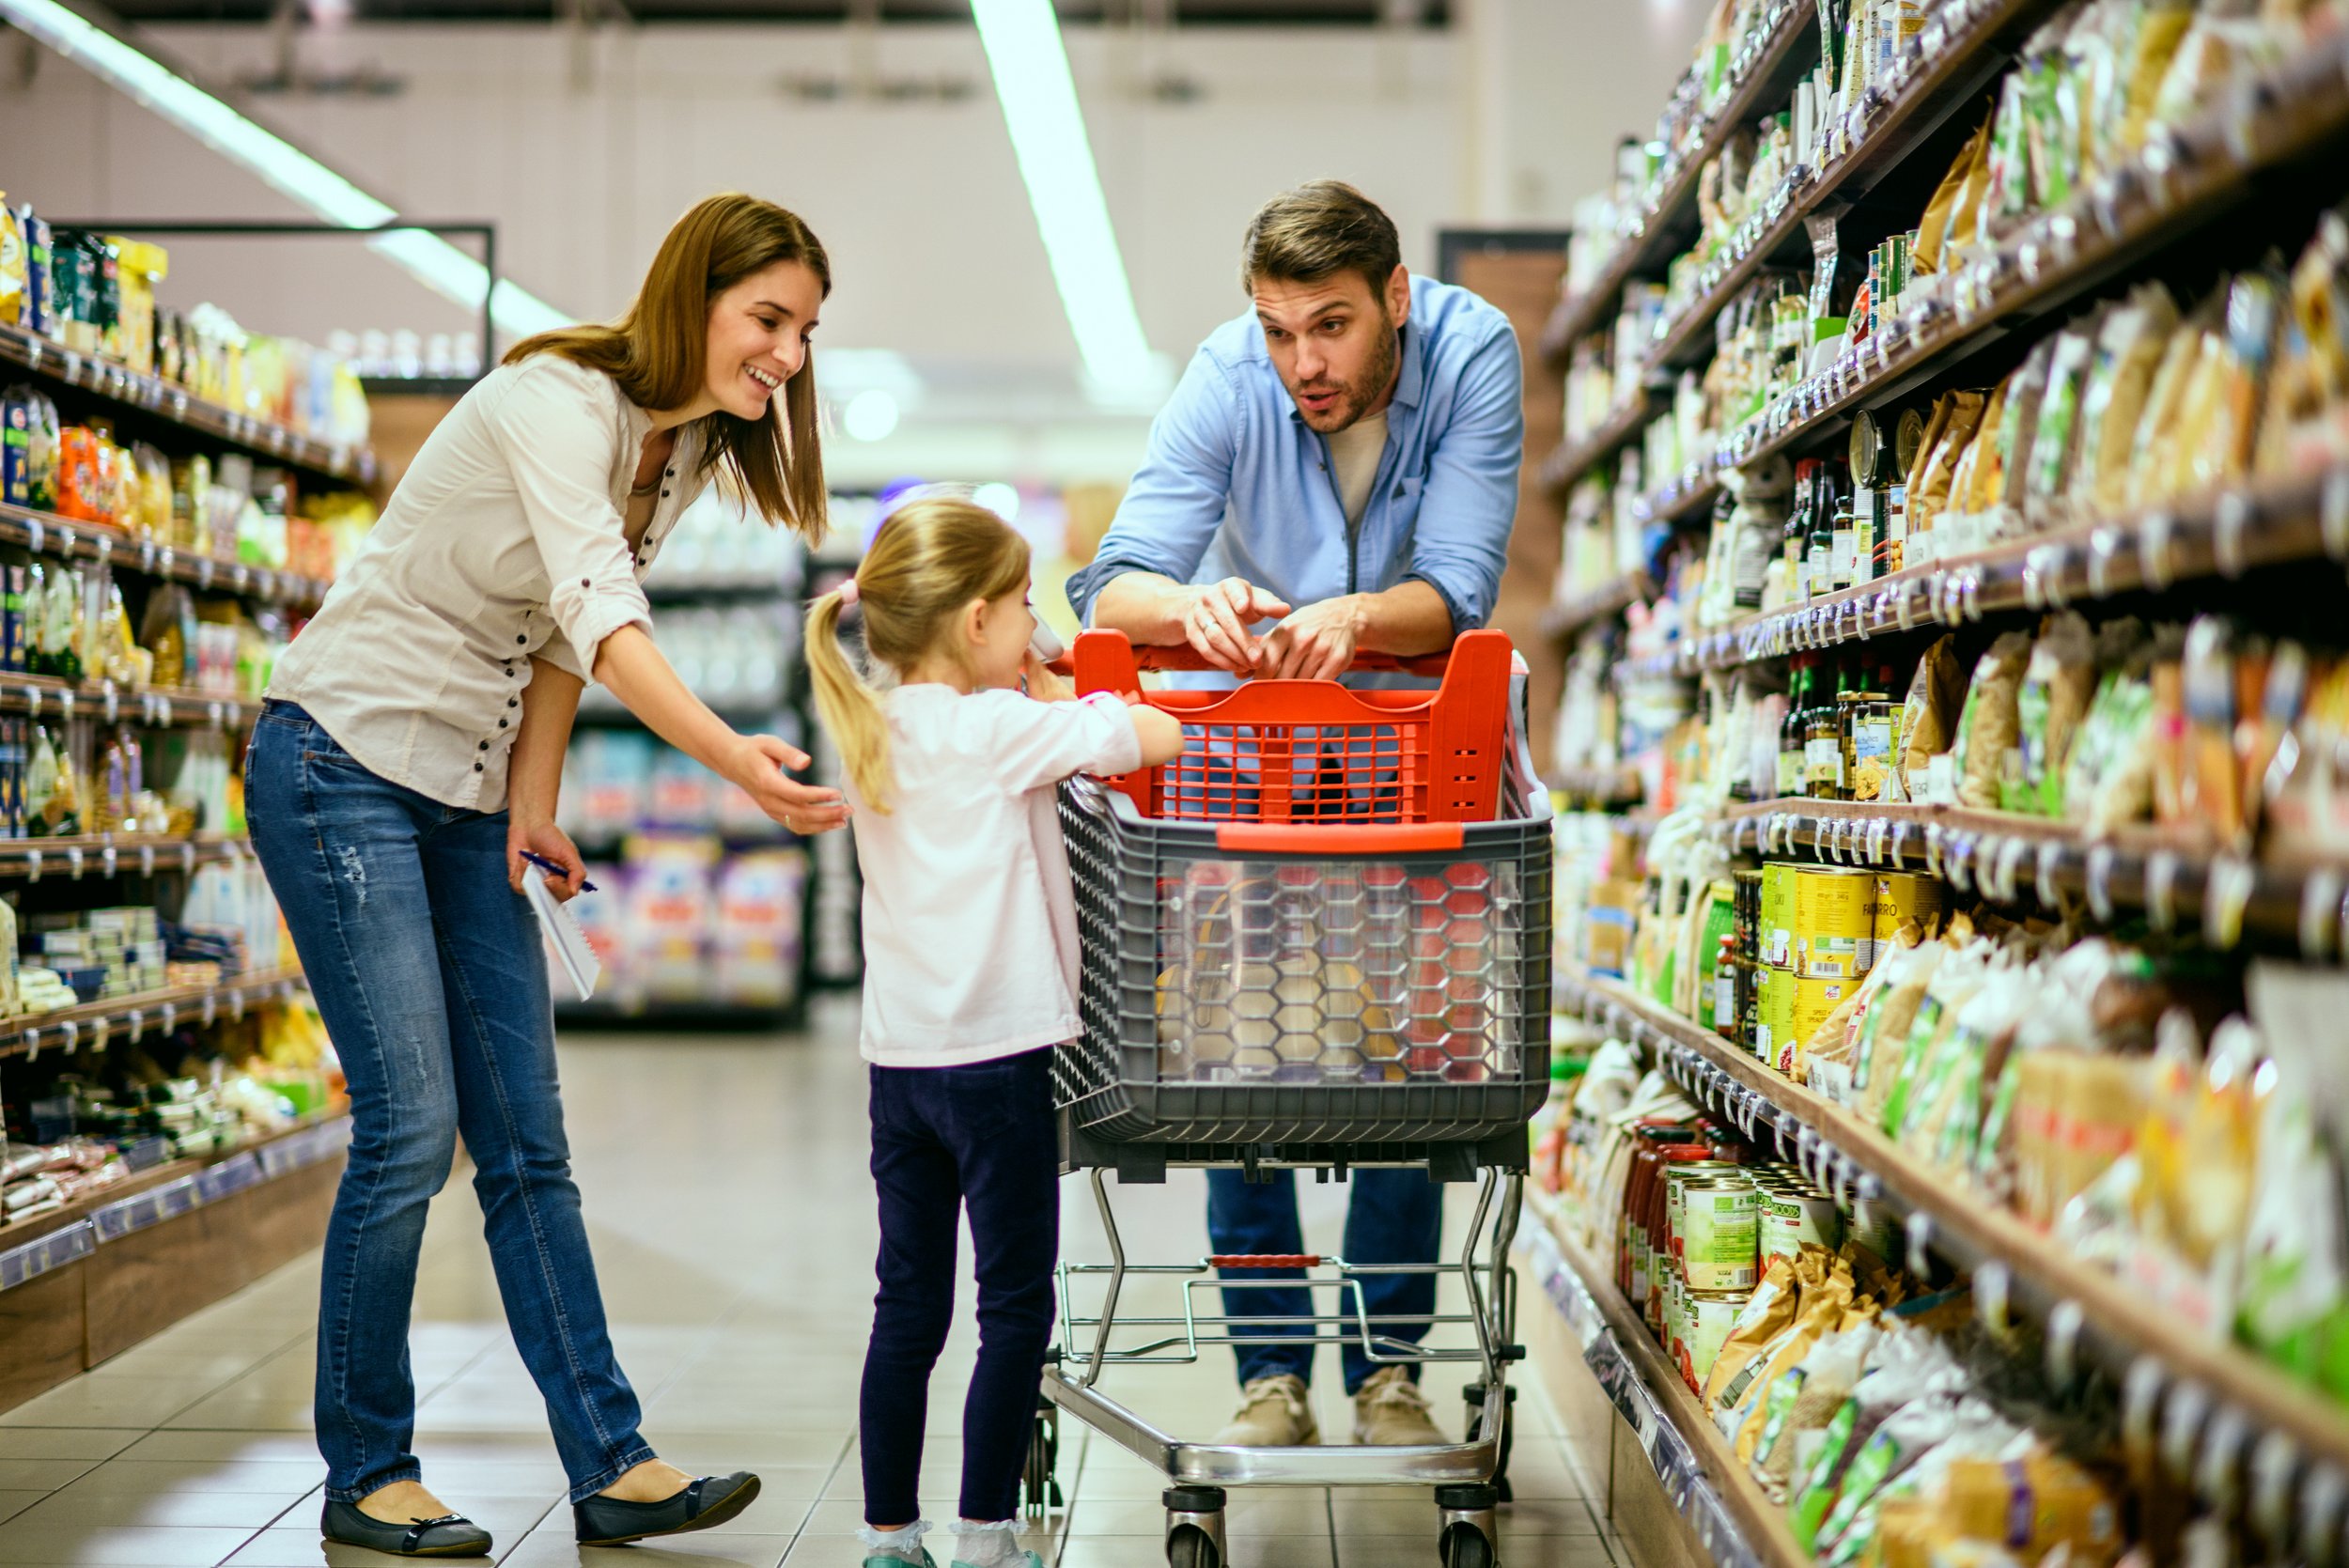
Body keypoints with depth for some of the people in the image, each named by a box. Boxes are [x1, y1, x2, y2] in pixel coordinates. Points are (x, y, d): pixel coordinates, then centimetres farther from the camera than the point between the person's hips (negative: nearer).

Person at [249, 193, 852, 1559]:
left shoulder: (688, 449, 6)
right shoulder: (558, 403, -21)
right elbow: (601, 621, -36)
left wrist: (533, 808, 1)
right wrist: (735, 758, -49)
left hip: (467, 794, 8)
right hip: (342, 764, -8)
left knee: (526, 1139, 4)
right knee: (411, 1128, -9)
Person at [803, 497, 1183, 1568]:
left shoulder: (873, 730, 8)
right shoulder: (1001, 728, -12)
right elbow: (1157, 737, -10)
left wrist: (1036, 694, 12)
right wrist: (1059, 697, 4)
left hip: (898, 1057, 7)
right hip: (996, 1051, -7)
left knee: (907, 1305, 12)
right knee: (1015, 1306, 3)